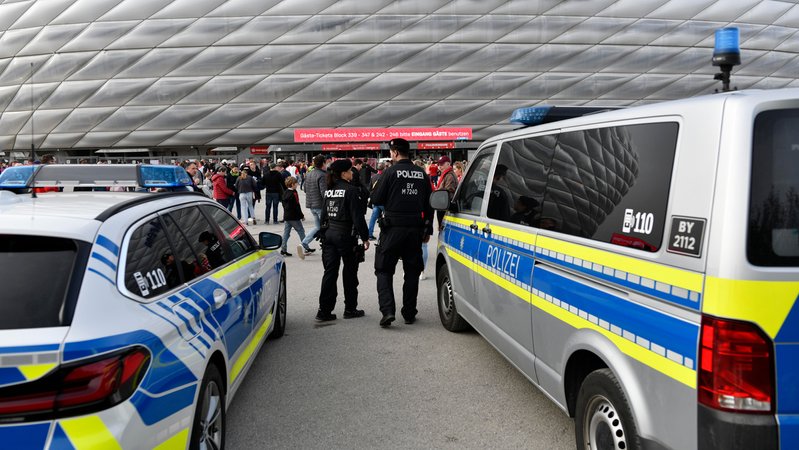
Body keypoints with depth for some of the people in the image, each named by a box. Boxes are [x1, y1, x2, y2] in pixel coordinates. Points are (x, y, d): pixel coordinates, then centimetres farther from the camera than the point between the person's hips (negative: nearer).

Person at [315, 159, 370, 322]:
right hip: (345, 235, -6)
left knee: (330, 272, 7)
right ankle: (350, 309, 17)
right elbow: (357, 217, -15)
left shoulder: (329, 191, 9)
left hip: (329, 234, 6)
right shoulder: (351, 190, -12)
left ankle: (324, 310, 5)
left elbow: (324, 215, 14)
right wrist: (365, 237, -10)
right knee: (350, 272, 8)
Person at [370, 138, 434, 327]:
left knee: (384, 270, 5)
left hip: (393, 228, -4)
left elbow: (376, 200, -6)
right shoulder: (422, 174, 6)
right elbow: (429, 204, 10)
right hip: (415, 229, 4)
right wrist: (428, 230, 17)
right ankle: (409, 313, 17)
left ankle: (387, 310, -9)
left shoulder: (390, 172, -9)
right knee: (412, 272, 12)